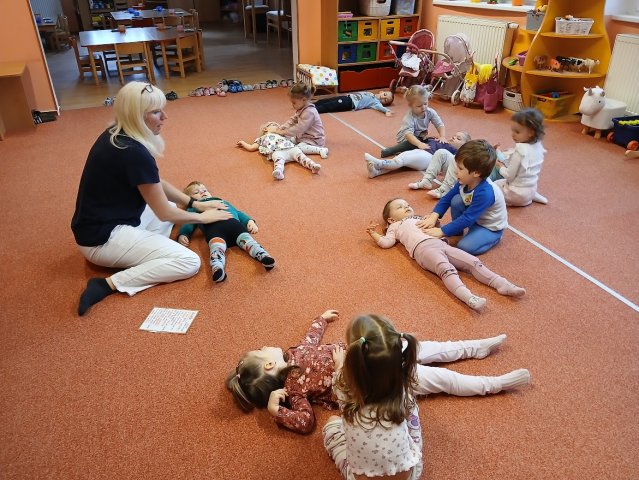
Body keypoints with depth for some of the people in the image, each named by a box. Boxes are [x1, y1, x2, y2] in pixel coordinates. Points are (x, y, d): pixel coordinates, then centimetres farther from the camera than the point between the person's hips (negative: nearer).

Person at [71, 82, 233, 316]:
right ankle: (110, 284, -15)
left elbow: (155, 183, 15)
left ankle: (139, 250, 6)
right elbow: (164, 214, -15)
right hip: (102, 238, -10)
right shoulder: (134, 153, -25)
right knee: (189, 262, -14)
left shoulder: (116, 135, 4)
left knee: (172, 206, 24)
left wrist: (194, 203, 12)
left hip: (104, 223, 10)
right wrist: (202, 217, 1)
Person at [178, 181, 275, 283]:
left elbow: (238, 212, 39)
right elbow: (187, 225, 25)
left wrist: (250, 221, 19)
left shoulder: (222, 201, 47)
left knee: (246, 239, -29)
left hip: (233, 222, 1)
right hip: (212, 226, -1)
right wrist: (182, 236, 2)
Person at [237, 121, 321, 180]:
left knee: (299, 154, -26)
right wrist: (243, 143, 48)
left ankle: (312, 165, -49)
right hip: (277, 151, -4)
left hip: (291, 148, 4)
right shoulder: (262, 138, 37)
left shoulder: (281, 135, 46)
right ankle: (278, 172, -67)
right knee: (278, 158, -38)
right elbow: (251, 148, 36)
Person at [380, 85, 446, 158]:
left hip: (420, 137, 6)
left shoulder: (430, 112, -16)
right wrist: (419, 144, -62)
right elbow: (408, 134, -46)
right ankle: (390, 150, -23)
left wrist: (442, 137, -35)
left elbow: (440, 125, -14)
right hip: (406, 139, -6)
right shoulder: (409, 118, -32)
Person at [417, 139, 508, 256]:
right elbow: (447, 198, -4)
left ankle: (493, 237, 1)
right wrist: (433, 217, -18)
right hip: (474, 217, 7)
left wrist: (441, 231, -32)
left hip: (491, 227, -7)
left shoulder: (485, 193, -37)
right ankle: (458, 231, 6)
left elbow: (467, 219, -35)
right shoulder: (464, 182, -14)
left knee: (465, 247, -25)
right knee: (456, 200, -15)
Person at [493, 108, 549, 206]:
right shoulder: (538, 145, -3)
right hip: (531, 189, 8)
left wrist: (501, 167, -3)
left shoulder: (520, 150, -28)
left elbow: (509, 175, -22)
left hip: (518, 194, -8)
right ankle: (531, 196, 13)